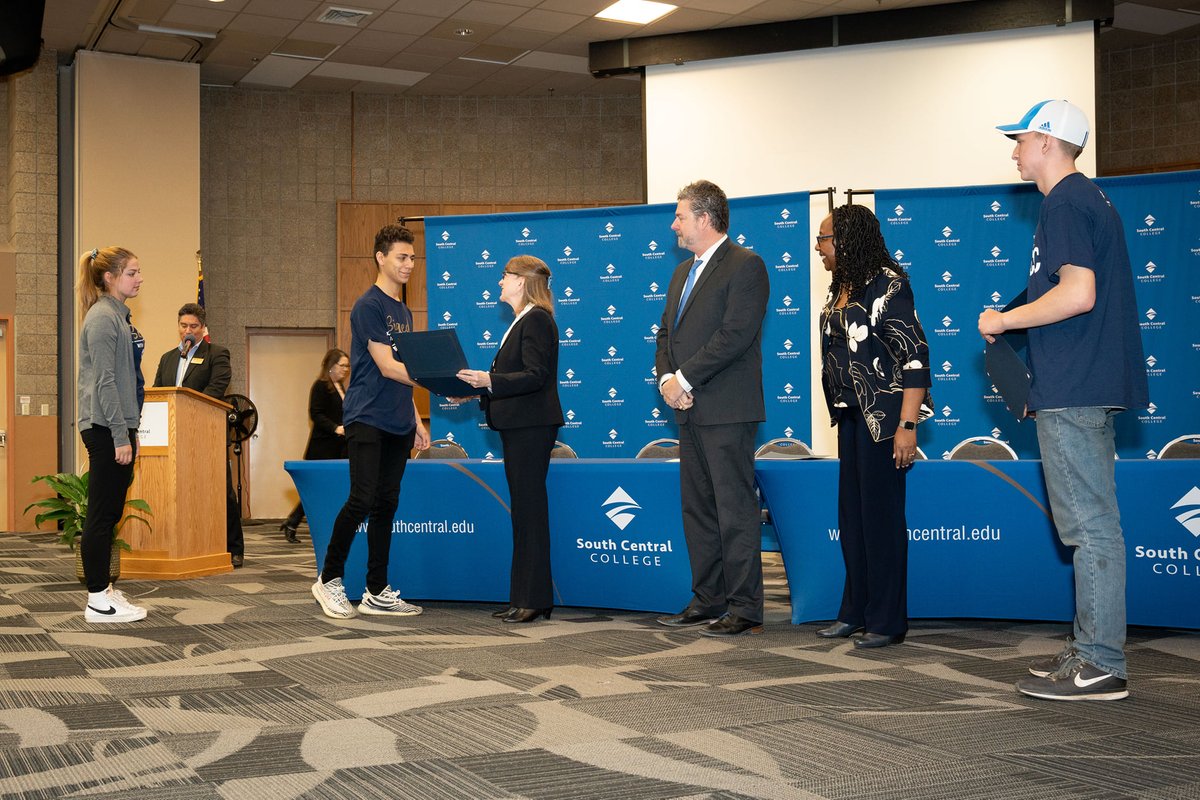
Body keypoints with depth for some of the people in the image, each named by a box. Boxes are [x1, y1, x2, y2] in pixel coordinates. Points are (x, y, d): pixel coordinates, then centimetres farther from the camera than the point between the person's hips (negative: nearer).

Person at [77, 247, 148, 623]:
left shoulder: (119, 316, 17)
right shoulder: (102, 317, -13)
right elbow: (104, 381, -18)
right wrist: (121, 436, -20)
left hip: (119, 426, 10)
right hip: (106, 427, -10)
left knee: (110, 513, 13)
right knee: (102, 513, -5)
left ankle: (103, 589, 21)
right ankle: (98, 600, 0)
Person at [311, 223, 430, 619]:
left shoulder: (404, 312, 18)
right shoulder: (369, 305, -8)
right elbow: (387, 367, -15)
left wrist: (416, 422, 16)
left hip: (398, 424, 8)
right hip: (367, 419, -8)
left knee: (386, 505, 7)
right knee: (362, 500, -12)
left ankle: (377, 593, 12)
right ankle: (329, 579, 5)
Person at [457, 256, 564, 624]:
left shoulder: (536, 319, -11)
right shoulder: (523, 321, 21)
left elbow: (535, 376, -20)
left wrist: (489, 380, -28)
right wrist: (478, 388, 13)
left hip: (531, 427, -10)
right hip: (518, 426, 10)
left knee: (530, 510, -8)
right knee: (523, 511, 11)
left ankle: (535, 599, -3)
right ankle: (523, 597, 16)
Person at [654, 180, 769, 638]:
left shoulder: (745, 266, -8)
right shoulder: (683, 273, 20)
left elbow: (734, 335, -18)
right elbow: (666, 333, 19)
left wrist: (684, 379, -15)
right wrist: (666, 378, -1)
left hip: (727, 410, -9)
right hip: (690, 410, 9)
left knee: (735, 511, -5)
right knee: (697, 509, 12)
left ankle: (745, 609, 1)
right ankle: (707, 601, 21)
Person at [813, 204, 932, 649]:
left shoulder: (887, 283, -12)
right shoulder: (841, 289, 13)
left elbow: (915, 356, -17)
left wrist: (907, 425, -22)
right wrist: (839, 414, 11)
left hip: (883, 415, -8)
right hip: (851, 414, 8)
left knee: (880, 514, -3)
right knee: (850, 513, 11)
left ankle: (887, 621, 7)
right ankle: (855, 612, 21)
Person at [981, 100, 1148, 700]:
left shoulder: (1063, 204, -12)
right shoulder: (1091, 199, 20)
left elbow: (1078, 293, -24)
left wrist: (1003, 320, -12)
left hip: (1073, 392, -11)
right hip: (1090, 387, 11)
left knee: (1090, 525, -7)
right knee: (1091, 522, 13)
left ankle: (1100, 666, -2)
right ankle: (1091, 648, 21)